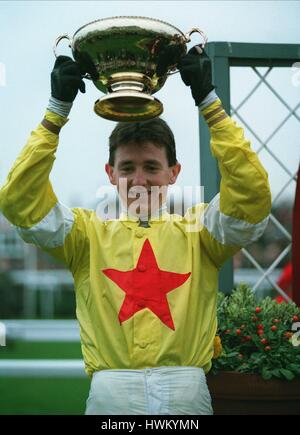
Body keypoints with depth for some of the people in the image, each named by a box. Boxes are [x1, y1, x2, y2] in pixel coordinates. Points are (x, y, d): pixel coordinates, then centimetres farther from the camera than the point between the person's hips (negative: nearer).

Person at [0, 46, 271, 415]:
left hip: (188, 395, 0)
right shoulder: (90, 234, 11)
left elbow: (251, 194, -4)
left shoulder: (197, 232, 10)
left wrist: (209, 102, -6)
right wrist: (57, 111, -3)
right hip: (109, 396, 0)